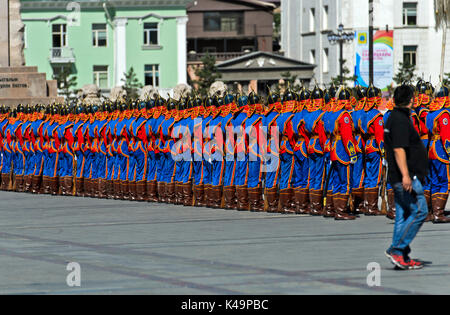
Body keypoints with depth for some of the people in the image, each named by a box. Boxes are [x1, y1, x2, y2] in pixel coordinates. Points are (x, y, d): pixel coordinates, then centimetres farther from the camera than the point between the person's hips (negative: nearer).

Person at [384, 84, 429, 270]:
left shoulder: (394, 118, 18)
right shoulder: (401, 120, -15)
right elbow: (399, 150, -23)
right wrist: (406, 175, -27)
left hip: (400, 178, 10)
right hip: (407, 177, -10)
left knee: (403, 216, 9)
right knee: (419, 212, -9)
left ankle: (402, 257, 9)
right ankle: (396, 249, -12)